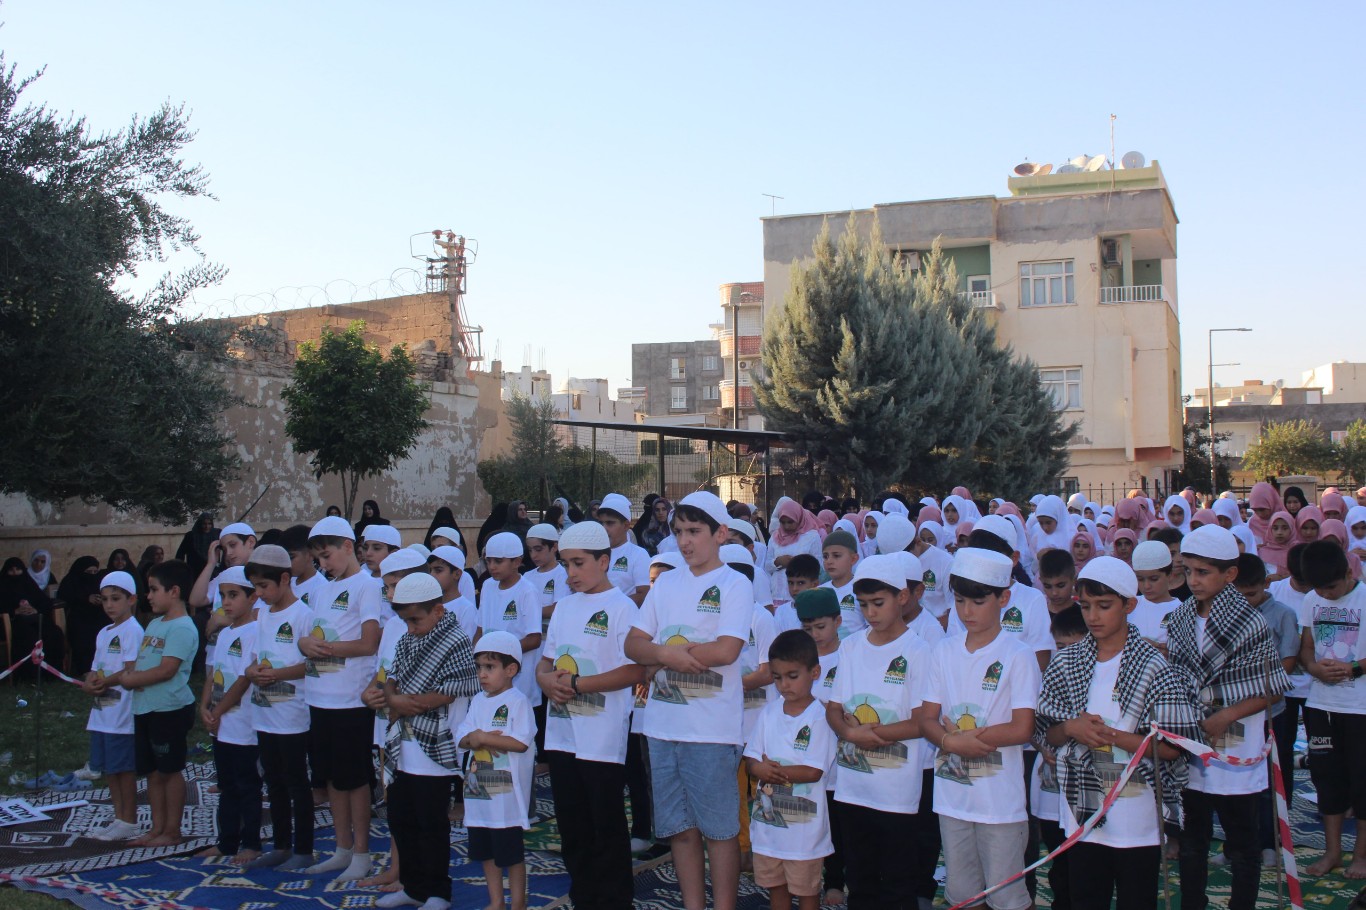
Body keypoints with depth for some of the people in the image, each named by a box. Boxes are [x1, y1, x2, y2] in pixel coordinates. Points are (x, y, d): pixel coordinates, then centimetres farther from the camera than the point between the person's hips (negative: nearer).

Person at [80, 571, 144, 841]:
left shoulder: (133, 631, -10)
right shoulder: (103, 633, 16)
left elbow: (132, 671, -18)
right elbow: (95, 670, 15)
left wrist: (103, 682, -11)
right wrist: (89, 683, -6)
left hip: (122, 713, -8)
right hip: (101, 712, 8)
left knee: (124, 768, -1)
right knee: (108, 767, 13)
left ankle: (129, 822, 7)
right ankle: (119, 817, 23)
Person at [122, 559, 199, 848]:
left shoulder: (182, 627, -14)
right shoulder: (154, 623, 16)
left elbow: (166, 670, -21)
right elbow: (139, 661, 17)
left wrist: (132, 678, -11)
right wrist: (129, 676, -5)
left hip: (170, 709, -9)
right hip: (144, 708, 9)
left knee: (170, 770, 0)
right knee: (152, 772, 13)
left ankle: (172, 831, 8)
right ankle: (157, 828, 22)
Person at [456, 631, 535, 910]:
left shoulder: (517, 702, -11)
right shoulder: (478, 701, 12)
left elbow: (521, 742, -20)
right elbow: (461, 737, 9)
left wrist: (483, 738, -17)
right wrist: (474, 738, -13)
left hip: (507, 790, -8)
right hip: (479, 789, 8)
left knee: (512, 852, 1)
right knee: (485, 851, 15)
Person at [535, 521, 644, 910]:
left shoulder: (620, 607, -9)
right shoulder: (564, 606, 13)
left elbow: (635, 671, -17)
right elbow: (545, 662, 18)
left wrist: (577, 684, -18)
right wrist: (548, 680, -5)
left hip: (603, 741, -7)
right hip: (562, 734, 7)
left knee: (607, 830, 3)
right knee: (573, 827, 15)